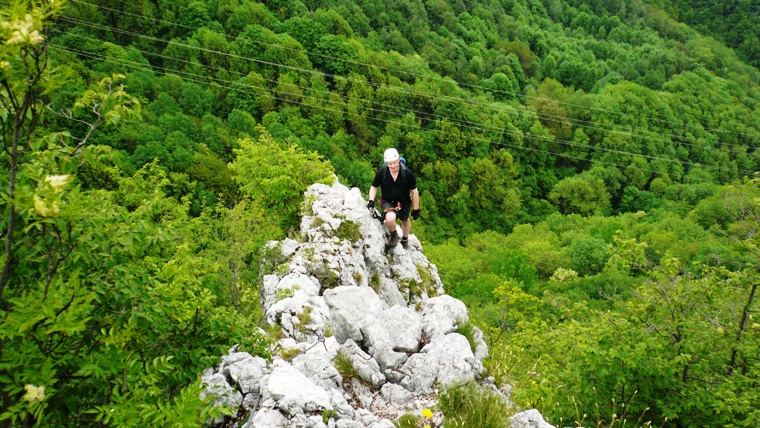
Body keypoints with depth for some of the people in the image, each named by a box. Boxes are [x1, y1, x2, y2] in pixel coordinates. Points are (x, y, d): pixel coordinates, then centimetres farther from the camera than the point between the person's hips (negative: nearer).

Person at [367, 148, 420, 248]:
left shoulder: (407, 173, -22)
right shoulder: (382, 171, -21)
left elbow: (414, 191, -11)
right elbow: (374, 187, -5)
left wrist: (416, 209, -6)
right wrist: (371, 200, -20)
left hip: (404, 202, 2)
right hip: (387, 201, -2)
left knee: (405, 221, 25)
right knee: (390, 219, -32)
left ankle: (405, 240, 59)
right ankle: (393, 234, 4)